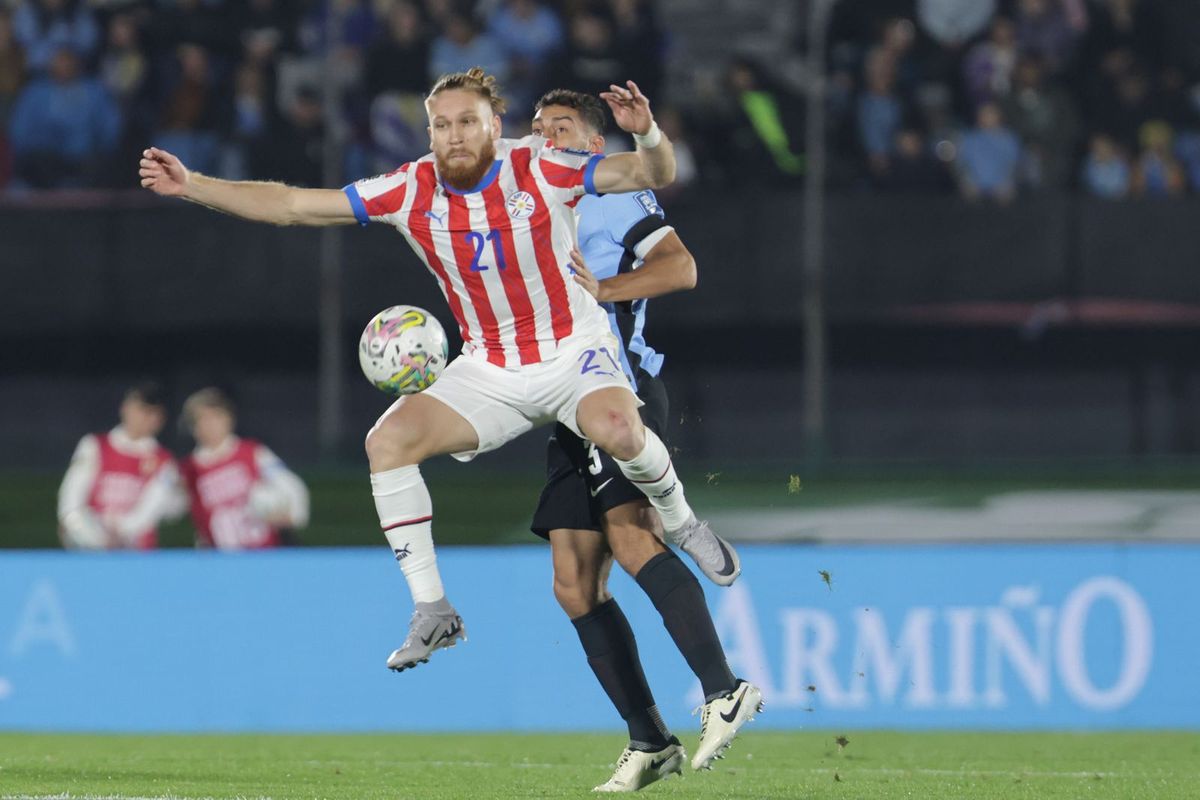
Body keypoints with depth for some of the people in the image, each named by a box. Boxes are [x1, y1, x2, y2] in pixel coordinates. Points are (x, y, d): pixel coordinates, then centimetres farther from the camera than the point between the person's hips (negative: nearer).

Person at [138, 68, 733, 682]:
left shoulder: (540, 170, -14)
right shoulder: (413, 190, -7)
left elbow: (654, 174, -14)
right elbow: (290, 205, -4)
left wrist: (646, 135, -37)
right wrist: (191, 187, -11)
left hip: (574, 353, -3)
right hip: (489, 372, 4)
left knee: (616, 429, -35)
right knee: (387, 442, -17)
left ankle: (677, 518, -1)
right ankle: (432, 612, -7)